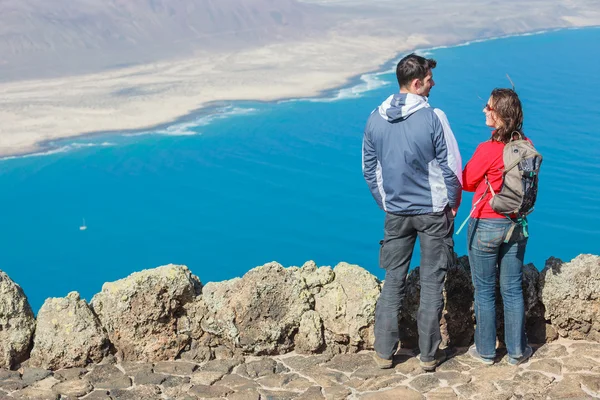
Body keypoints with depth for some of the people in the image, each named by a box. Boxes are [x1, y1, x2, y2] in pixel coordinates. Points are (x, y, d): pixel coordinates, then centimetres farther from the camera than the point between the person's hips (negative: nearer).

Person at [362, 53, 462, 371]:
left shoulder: (375, 119, -1)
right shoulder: (433, 117, -15)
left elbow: (369, 169, 8)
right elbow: (452, 166, -10)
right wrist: (454, 203, 5)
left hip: (395, 212, 4)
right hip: (433, 211, -3)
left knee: (393, 280, 12)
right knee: (432, 282, 6)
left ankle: (384, 352, 16)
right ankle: (429, 354, 14)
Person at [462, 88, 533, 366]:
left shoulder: (487, 150, -21)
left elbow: (466, 183, -8)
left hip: (486, 227, -5)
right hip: (516, 226, 5)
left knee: (485, 291, 10)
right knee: (513, 290, 15)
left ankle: (485, 351, 21)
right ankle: (517, 351, 23)